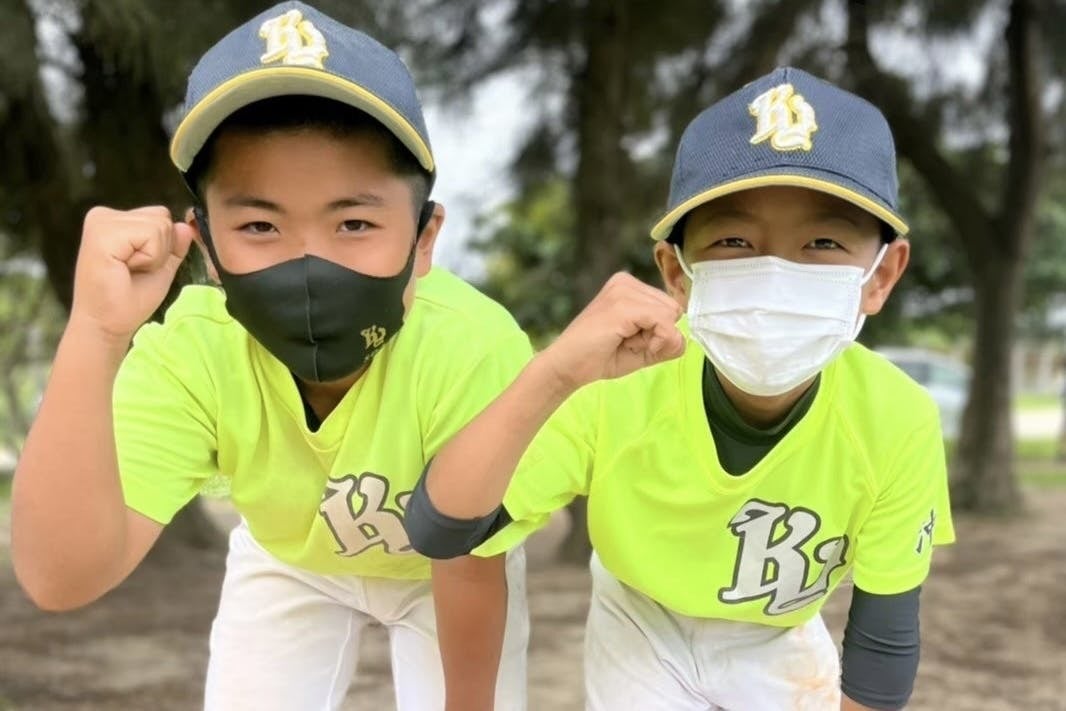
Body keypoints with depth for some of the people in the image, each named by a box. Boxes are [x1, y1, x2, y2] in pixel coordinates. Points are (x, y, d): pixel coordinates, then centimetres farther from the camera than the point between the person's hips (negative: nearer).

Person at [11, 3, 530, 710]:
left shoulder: (476, 352, -38)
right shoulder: (188, 354, -32)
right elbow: (62, 578, -43)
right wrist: (94, 336, -54)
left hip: (442, 568, -1)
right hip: (289, 560, 2)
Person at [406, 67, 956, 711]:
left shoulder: (897, 424, -31)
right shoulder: (615, 390, -35)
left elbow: (887, 633, -18)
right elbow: (439, 534, -43)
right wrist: (552, 377, -57)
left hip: (779, 645, 2)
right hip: (642, 627, -1)